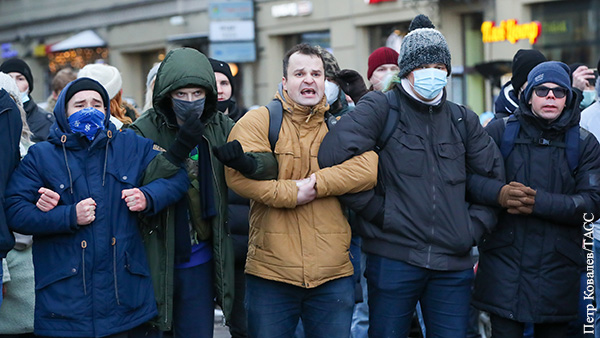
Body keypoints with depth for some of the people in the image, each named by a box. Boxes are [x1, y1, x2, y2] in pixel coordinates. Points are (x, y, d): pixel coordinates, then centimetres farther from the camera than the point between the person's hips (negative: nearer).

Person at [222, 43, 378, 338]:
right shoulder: (258, 121, 2)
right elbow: (238, 173, -14)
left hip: (333, 276, 2)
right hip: (269, 273, -2)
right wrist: (292, 193, -14)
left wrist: (316, 183, -15)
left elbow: (367, 169, -9)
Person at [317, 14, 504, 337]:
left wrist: (474, 225, 8)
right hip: (393, 258, -4)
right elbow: (333, 156, -16)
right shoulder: (380, 107, -2)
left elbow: (493, 177, 21)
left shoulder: (463, 120, 14)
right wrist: (375, 208, -12)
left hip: (453, 263, 4)